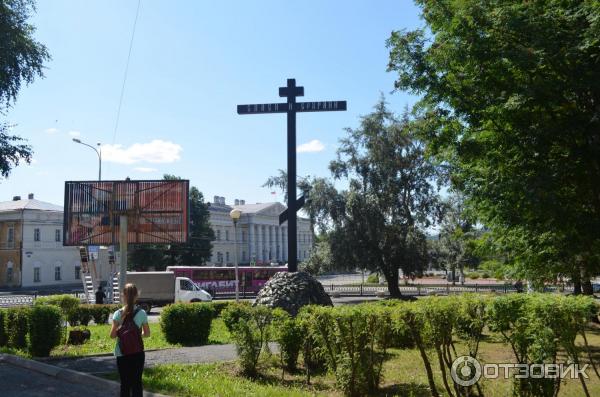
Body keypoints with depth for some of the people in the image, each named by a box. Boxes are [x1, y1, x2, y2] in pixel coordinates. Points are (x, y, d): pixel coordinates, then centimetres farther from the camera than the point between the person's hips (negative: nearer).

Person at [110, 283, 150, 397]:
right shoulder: (142, 313, -6)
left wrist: (120, 332, 11)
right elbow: (147, 333, 0)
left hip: (122, 354, 0)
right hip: (138, 353, 0)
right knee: (137, 382, 9)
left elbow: (113, 335, -9)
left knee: (125, 383, 10)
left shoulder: (118, 314, -9)